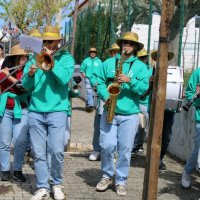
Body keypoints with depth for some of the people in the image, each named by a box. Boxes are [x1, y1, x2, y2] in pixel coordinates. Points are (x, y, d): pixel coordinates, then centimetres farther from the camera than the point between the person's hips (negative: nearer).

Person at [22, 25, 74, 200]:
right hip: (35, 112, 3)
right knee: (39, 153, 4)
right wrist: (30, 74, -15)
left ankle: (56, 184, 18)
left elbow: (64, 79, -14)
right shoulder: (35, 58, 11)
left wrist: (51, 63, -18)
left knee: (57, 151, -3)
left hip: (57, 111, -2)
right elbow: (26, 86, 4)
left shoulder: (66, 58, 4)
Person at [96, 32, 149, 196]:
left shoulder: (140, 66, 5)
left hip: (130, 114, -1)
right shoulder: (109, 63, 9)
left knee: (125, 150, 3)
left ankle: (121, 181, 16)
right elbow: (100, 83, 7)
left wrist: (130, 80, -20)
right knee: (106, 146, -3)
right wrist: (105, 97, -10)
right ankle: (107, 176, 18)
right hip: (109, 111, 1)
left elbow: (144, 88, -6)